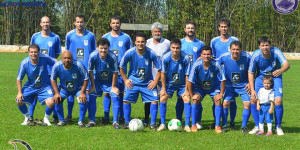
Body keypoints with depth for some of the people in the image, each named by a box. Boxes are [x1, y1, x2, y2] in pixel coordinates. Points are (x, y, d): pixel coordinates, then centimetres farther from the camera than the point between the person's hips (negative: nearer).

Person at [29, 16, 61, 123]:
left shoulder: (55, 38, 2)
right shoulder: (35, 37, 6)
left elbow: (57, 53, 10)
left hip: (51, 69, -1)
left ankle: (55, 117, 11)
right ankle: (30, 116, 9)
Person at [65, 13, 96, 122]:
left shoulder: (90, 36, 3)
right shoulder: (69, 35, 5)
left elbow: (94, 52, 11)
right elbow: (67, 51, 15)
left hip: (87, 68, -1)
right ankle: (69, 115, 11)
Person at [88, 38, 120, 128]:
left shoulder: (113, 57, -29)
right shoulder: (93, 56, -26)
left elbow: (115, 72, -16)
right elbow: (90, 71, -12)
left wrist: (113, 87, -9)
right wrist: (93, 86, -7)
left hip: (110, 81, -1)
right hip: (97, 80, 1)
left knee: (115, 96, -15)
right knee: (92, 96, -11)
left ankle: (115, 122, -8)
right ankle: (92, 121, -1)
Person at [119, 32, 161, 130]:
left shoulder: (151, 53, -15)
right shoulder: (130, 53, -14)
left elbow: (159, 68, -4)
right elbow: (121, 67, 1)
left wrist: (156, 81, -7)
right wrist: (125, 80, -2)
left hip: (148, 83, 0)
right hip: (133, 81, 0)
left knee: (154, 100, -11)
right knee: (126, 100, -11)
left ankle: (153, 123, 2)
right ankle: (127, 122, 5)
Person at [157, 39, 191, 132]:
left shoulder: (186, 58, -24)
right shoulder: (165, 58, -21)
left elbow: (187, 75, -15)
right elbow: (163, 73, -9)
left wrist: (186, 90, -13)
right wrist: (163, 89, -8)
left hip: (182, 84, -1)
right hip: (169, 83, 1)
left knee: (187, 99, -16)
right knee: (162, 99, -13)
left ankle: (187, 125, -8)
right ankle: (162, 124, -2)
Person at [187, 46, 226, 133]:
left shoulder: (216, 65, -28)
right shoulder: (196, 65, -28)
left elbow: (223, 80, -16)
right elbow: (190, 81, -19)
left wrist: (221, 94, -15)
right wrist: (192, 95, -16)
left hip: (214, 87, 0)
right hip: (199, 87, 0)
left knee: (218, 100, -20)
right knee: (196, 99, -23)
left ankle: (217, 126, -12)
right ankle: (193, 125, -12)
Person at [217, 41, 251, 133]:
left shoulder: (247, 57, -20)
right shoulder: (224, 57, -20)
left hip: (243, 85, 0)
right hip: (229, 84, 0)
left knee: (247, 103, -11)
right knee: (225, 103, -12)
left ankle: (244, 126, 6)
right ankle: (224, 125, 6)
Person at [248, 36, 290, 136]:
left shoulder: (276, 52, -25)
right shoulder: (255, 55, -21)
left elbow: (286, 64, -37)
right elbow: (250, 73, -11)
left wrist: (281, 70, -61)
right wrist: (252, 90, -17)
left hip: (275, 77, -2)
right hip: (261, 77, 2)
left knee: (278, 100, -19)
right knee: (253, 99, -10)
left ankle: (278, 127, 2)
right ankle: (257, 126, 10)